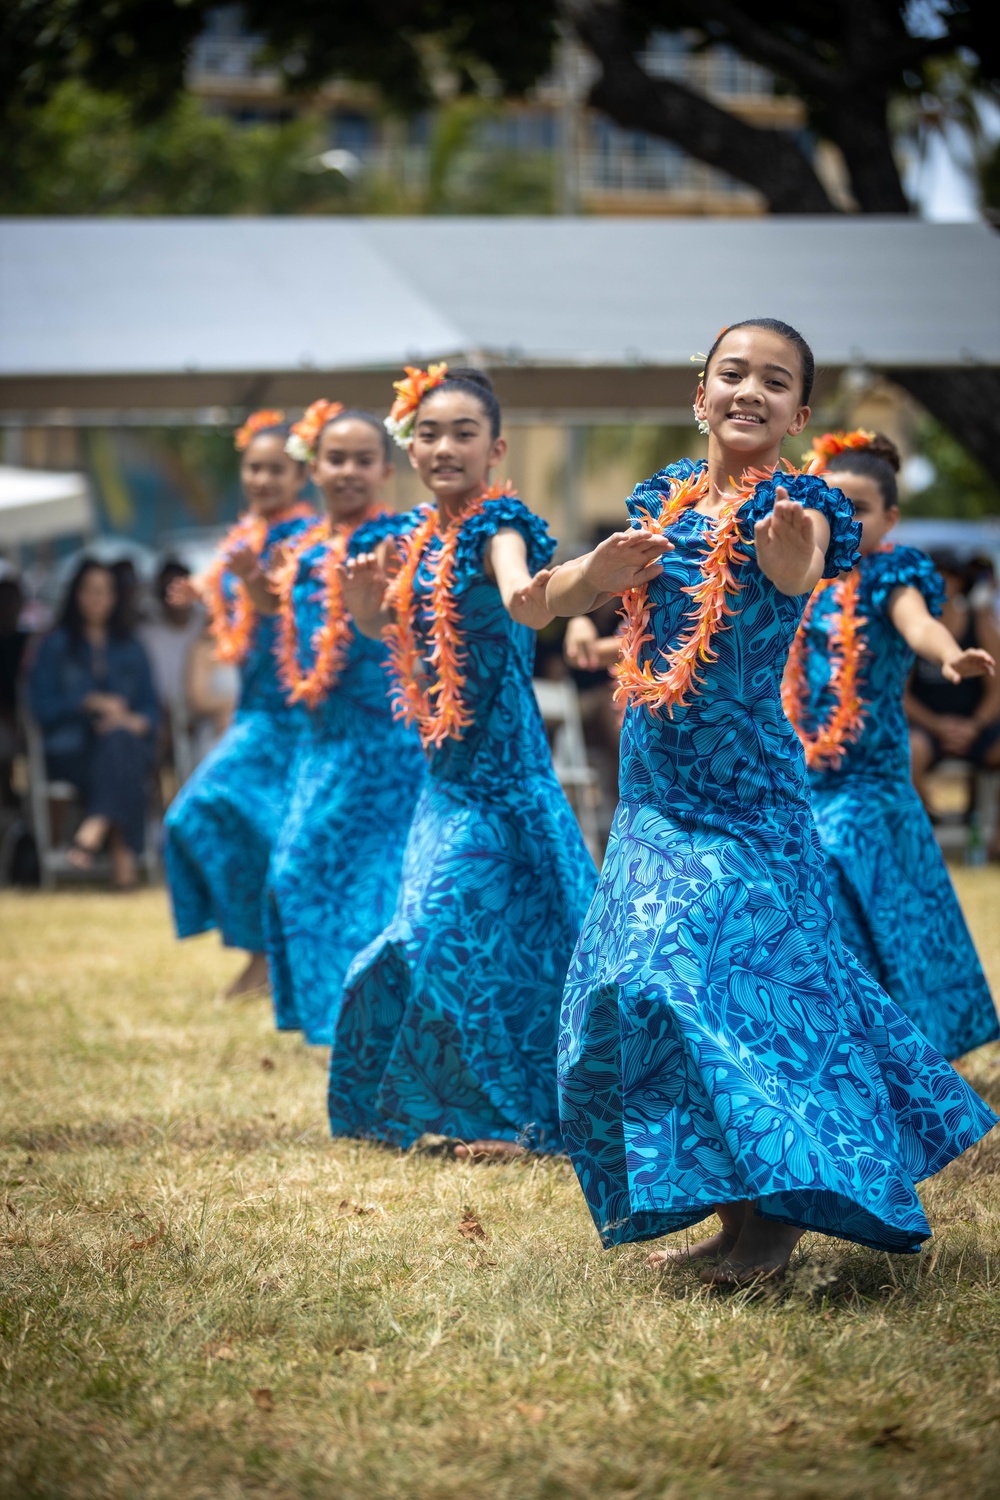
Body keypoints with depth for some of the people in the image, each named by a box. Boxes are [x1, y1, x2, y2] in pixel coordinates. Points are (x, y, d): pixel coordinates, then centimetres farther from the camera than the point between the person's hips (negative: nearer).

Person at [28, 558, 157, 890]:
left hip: (128, 743, 2)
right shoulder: (56, 645, 16)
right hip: (71, 748, -2)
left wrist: (134, 722, -10)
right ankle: (123, 853, -52)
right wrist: (90, 703, -8)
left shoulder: (129, 649, 23)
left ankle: (94, 831, -54)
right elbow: (42, 705, 4)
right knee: (116, 747, -37)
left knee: (118, 741, -37)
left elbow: (149, 706, 14)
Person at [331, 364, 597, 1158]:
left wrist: (531, 602, -61)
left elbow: (519, 594, -37)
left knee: (473, 928, -9)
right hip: (446, 765, 8)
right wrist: (365, 591, -7)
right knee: (433, 930, 14)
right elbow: (383, 626, 16)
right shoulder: (420, 533, 7)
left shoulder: (499, 525, -16)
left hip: (500, 765, -8)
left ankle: (515, 1116, 3)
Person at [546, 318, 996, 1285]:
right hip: (654, 793, 6)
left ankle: (772, 1214, -3)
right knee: (634, 990, 7)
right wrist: (601, 571, -13)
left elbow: (802, 570, -33)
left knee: (722, 975, -17)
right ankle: (737, 1212, 19)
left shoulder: (800, 502, -9)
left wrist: (793, 556, -58)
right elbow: (556, 599, 10)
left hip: (747, 794, -6)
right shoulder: (663, 497, 7)